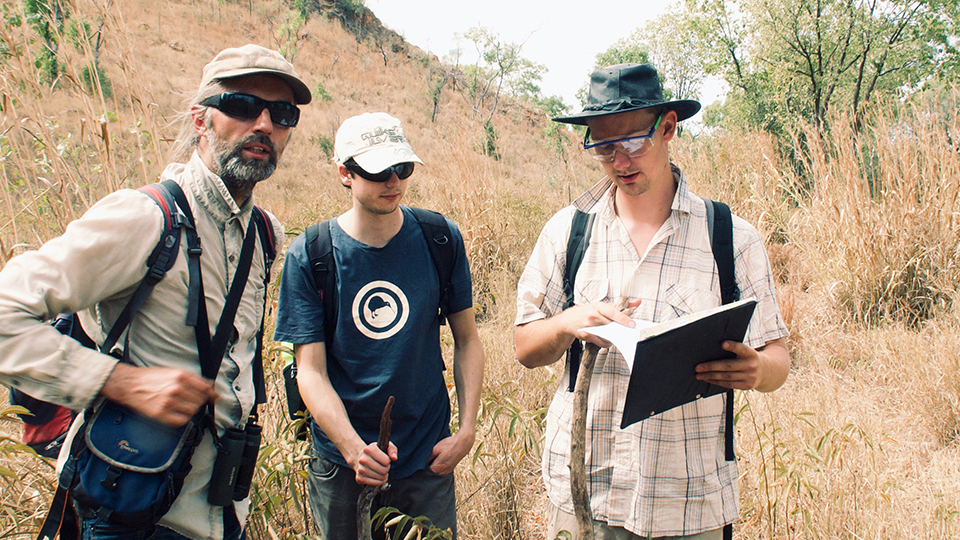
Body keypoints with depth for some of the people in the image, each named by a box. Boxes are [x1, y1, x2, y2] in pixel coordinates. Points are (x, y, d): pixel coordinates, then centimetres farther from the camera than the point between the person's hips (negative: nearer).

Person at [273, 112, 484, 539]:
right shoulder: (308, 257, -10)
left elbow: (467, 340, 2)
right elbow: (310, 371, -11)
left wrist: (467, 431, -5)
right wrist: (353, 448, -25)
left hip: (428, 460, 1)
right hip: (342, 463, -1)